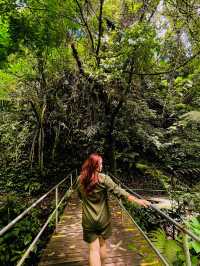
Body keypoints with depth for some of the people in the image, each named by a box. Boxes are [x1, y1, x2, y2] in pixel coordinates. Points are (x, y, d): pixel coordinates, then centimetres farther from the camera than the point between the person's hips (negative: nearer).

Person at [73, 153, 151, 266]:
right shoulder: (103, 178, -19)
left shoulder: (80, 180, -7)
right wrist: (137, 200, -19)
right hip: (103, 218, -1)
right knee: (102, 244, 24)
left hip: (88, 220, 1)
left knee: (94, 249, 11)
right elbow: (118, 191, -21)